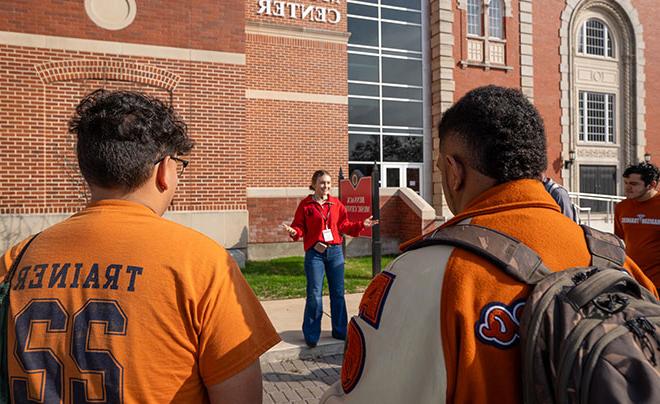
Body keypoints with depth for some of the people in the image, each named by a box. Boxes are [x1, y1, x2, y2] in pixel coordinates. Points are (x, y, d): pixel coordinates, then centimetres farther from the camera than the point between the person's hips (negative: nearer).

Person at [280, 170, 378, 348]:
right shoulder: (305, 205, -1)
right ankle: (311, 336, 9)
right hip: (315, 253, -3)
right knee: (314, 295, -3)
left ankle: (340, 331, 24)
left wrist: (361, 225, -1)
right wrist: (293, 232, -22)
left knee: (338, 293, 9)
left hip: (335, 251, 4)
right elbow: (300, 227, -1)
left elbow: (344, 225, 11)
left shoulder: (336, 204, 8)